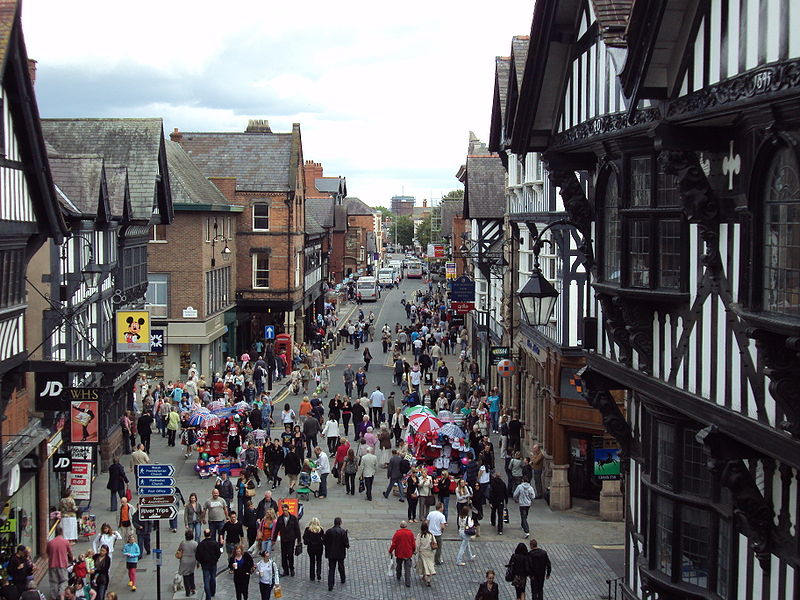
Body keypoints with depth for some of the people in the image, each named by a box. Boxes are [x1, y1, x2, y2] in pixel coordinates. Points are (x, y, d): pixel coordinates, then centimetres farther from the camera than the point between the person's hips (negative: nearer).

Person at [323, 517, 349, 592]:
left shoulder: (328, 532, -8)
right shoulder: (343, 532, -15)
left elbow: (325, 543, -3)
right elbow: (346, 543, -15)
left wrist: (327, 553, 11)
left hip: (331, 554, 1)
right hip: (340, 554, -1)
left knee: (331, 569, 4)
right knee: (341, 567, 22)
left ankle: (330, 586, -1)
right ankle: (342, 579, 42)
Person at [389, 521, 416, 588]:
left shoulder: (397, 533, -12)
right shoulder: (410, 533, -6)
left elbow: (393, 544, -10)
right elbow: (413, 544, 0)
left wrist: (390, 551, 4)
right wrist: (414, 550, 18)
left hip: (399, 553, 0)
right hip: (408, 553, 0)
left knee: (399, 566, 23)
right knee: (407, 568, 1)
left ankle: (398, 577, 42)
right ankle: (408, 583, -6)